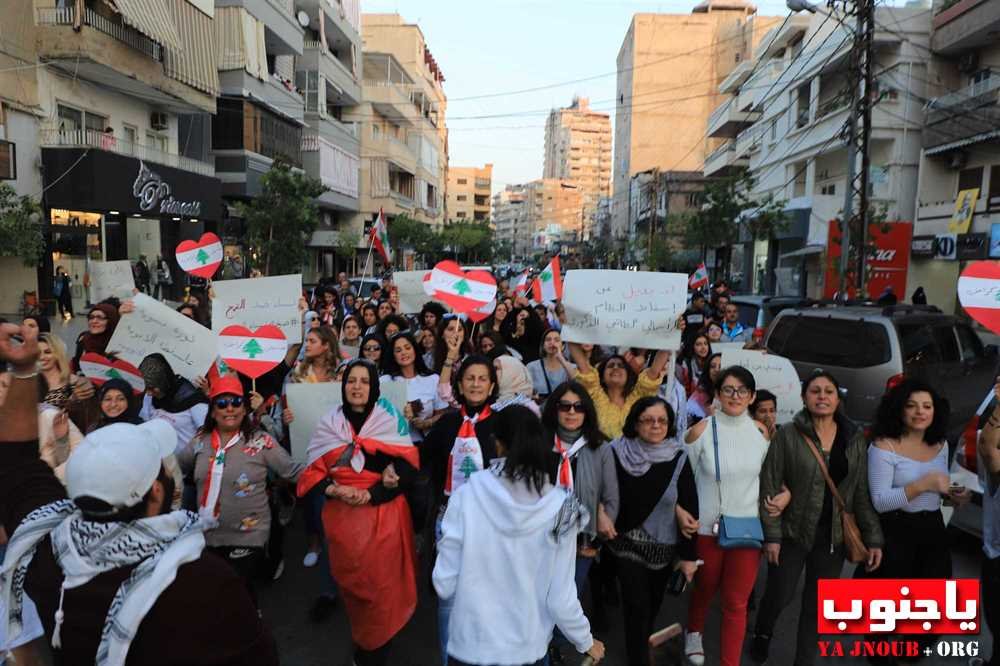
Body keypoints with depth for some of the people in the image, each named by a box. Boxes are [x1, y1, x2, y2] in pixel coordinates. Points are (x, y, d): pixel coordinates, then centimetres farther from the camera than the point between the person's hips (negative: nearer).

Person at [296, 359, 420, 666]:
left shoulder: (392, 422, -5)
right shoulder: (328, 424, 2)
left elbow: (407, 470, -9)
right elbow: (313, 471, 2)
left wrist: (370, 495, -20)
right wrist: (336, 490, -17)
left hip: (383, 517, -2)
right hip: (342, 517, 3)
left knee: (382, 583, 4)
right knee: (351, 582, 16)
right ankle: (360, 640, 40)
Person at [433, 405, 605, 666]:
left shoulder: (468, 495, -17)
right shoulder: (560, 507, -14)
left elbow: (445, 584, -11)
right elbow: (560, 598, -9)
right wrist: (586, 641, 9)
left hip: (470, 645, -1)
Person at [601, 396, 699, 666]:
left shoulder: (679, 459, -12)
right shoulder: (618, 452, -14)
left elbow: (689, 508, -8)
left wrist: (688, 554, -6)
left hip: (664, 545, 2)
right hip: (627, 543, -2)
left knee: (654, 602, 20)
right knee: (637, 605, -3)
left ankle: (641, 642, 48)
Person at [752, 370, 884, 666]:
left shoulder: (855, 439, 1)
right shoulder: (788, 434, -10)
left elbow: (863, 492, 4)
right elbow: (770, 485, -10)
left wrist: (873, 538, -1)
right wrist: (772, 534, -13)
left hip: (833, 536, 3)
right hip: (792, 532, -2)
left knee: (817, 605, 11)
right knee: (780, 595, 7)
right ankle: (762, 633, 39)